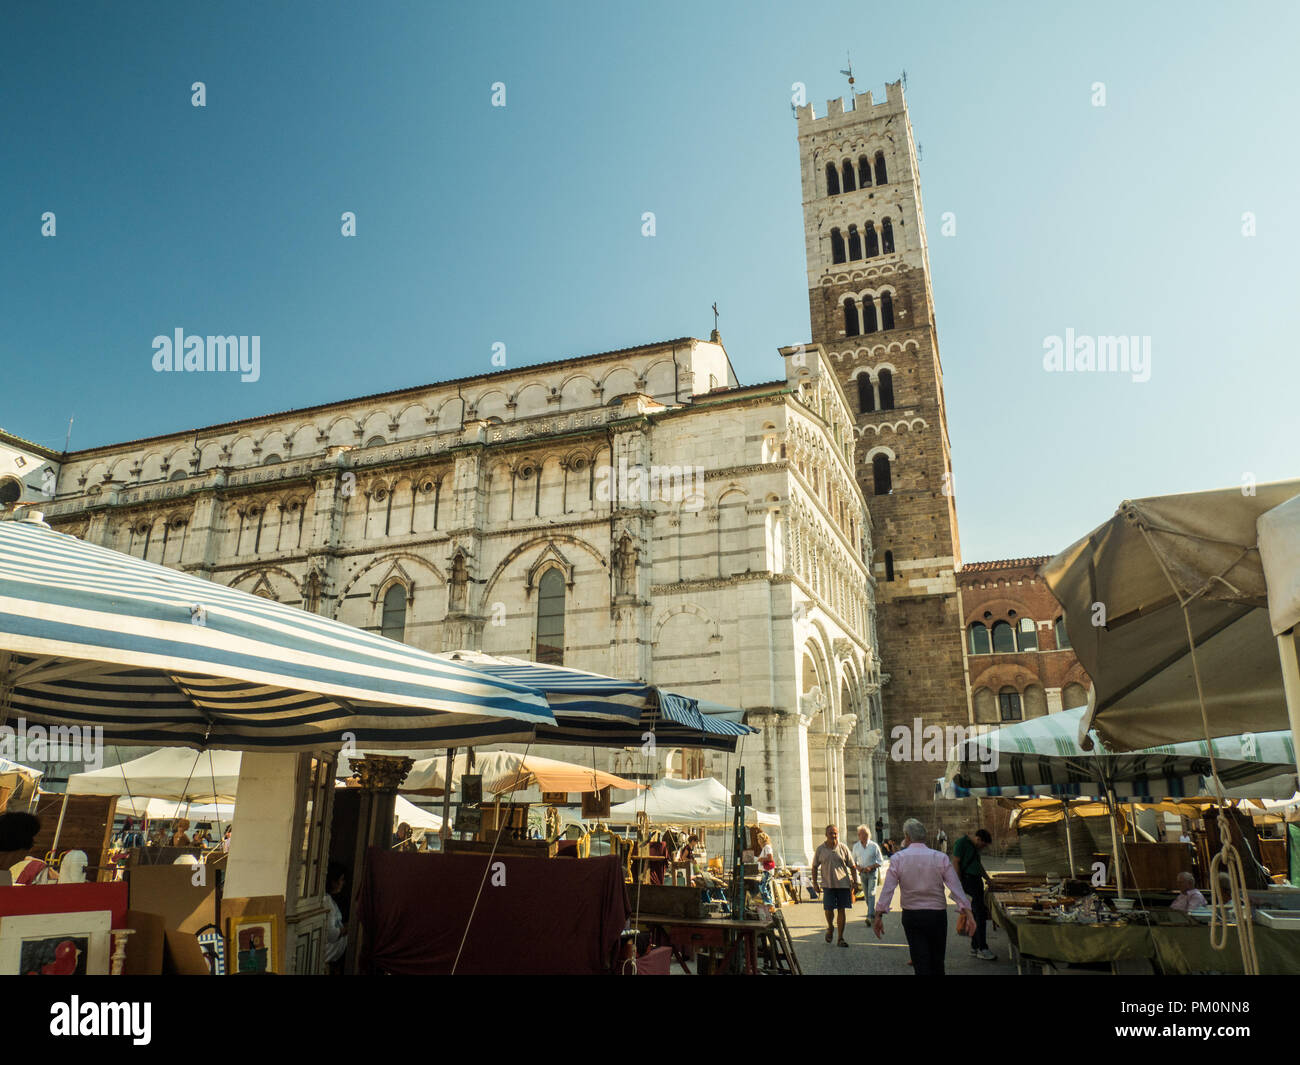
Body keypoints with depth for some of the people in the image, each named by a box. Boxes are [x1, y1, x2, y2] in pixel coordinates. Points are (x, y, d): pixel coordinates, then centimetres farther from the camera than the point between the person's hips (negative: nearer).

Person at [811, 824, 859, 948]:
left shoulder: (843, 848, 1)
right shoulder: (820, 849, 1)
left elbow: (852, 867, 7)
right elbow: (815, 867, 9)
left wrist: (855, 882, 3)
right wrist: (815, 883, 6)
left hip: (843, 884, 0)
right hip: (828, 884, 0)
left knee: (842, 910, 2)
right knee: (828, 910, -3)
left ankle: (841, 937, 14)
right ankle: (830, 927, 29)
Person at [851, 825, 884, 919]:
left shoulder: (874, 846, -9)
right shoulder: (856, 846, 3)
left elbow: (880, 861, -6)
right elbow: (853, 861, 13)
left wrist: (870, 867, -18)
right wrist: (857, 867, -8)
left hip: (872, 872, -4)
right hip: (862, 873, 4)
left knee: (871, 894, -12)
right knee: (866, 895, 10)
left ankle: (870, 916, -16)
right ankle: (874, 914, 25)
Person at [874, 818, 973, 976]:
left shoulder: (897, 859, -5)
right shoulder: (941, 858, -3)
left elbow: (887, 889, -8)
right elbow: (956, 887, -8)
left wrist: (879, 915, -4)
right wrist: (966, 912, -6)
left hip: (911, 916, -1)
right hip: (937, 915, 1)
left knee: (921, 964, 3)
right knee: (937, 962, 17)